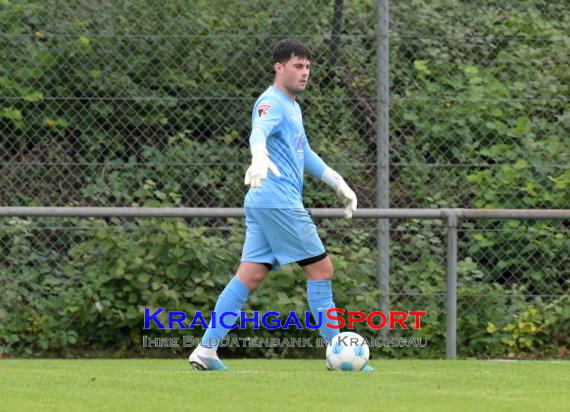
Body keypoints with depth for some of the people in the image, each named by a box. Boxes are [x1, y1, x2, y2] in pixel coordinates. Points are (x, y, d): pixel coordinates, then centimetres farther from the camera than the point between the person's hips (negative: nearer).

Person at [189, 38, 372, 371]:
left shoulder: (292, 106, 23)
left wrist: (340, 185, 37)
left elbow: (304, 153, 36)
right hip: (279, 202, -10)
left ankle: (206, 350, -3)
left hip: (262, 205, 10)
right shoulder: (273, 103, -10)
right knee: (321, 268, -2)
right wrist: (260, 158, -53)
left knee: (250, 276, 3)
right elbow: (259, 132, -32)